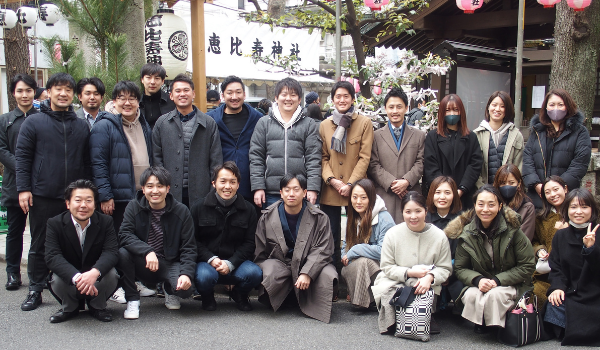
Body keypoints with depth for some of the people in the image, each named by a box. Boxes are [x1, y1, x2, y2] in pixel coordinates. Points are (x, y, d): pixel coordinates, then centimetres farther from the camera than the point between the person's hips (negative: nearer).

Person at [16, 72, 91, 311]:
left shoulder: (82, 126, 11)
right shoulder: (33, 122, 3)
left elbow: (88, 162, 14)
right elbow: (22, 157, 0)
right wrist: (23, 188, -8)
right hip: (42, 197, -2)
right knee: (39, 246, 7)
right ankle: (35, 290, 18)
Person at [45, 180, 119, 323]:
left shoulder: (105, 222, -8)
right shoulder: (55, 223, -10)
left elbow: (111, 252, -20)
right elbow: (52, 256, -23)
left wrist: (94, 273, -43)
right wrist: (76, 277, -42)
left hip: (97, 278, 0)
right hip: (68, 279, 0)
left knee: (111, 274, -29)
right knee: (57, 279, -31)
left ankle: (97, 306, 3)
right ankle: (69, 308, 4)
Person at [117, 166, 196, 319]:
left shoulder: (181, 212, -5)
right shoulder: (133, 207, -4)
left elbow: (188, 248, -7)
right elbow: (124, 236, -17)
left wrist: (186, 273, -25)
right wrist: (147, 251, -34)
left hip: (170, 264, 0)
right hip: (142, 264, 1)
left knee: (185, 288, -29)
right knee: (122, 253, -29)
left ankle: (170, 291, 13)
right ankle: (132, 300, -7)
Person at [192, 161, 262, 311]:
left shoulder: (248, 209, 5)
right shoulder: (199, 207, 3)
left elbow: (249, 243, 2)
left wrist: (230, 263, -14)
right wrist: (211, 259, -16)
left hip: (236, 261, 1)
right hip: (207, 261, -1)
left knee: (255, 273, -29)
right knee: (204, 276, -36)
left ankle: (239, 294, 10)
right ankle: (207, 297, 5)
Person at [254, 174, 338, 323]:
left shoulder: (319, 218, -2)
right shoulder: (267, 217, 3)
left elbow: (322, 250, -10)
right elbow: (260, 254, 5)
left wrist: (307, 273, -23)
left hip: (309, 265, 0)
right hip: (279, 263, 1)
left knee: (328, 275, -30)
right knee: (269, 274, -33)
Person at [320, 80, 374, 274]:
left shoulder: (364, 123, 2)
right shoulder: (324, 125, 10)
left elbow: (364, 157, -4)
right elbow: (323, 157, 8)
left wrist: (350, 183, -12)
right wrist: (331, 179, -9)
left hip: (355, 189, -2)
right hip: (330, 190, 2)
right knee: (330, 236, 5)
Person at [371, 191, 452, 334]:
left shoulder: (439, 236, -3)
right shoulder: (392, 234, -4)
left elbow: (445, 268, -1)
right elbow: (387, 267, -2)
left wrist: (430, 277, -24)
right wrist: (409, 272, -19)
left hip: (425, 284, 0)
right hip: (395, 281, 0)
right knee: (383, 288, -32)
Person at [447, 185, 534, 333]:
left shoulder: (513, 230, -12)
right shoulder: (466, 234, -5)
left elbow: (527, 267, -9)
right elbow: (460, 268, 1)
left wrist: (497, 280, -19)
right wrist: (478, 280, -21)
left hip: (511, 285, -2)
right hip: (479, 284, 2)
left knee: (494, 295, -34)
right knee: (471, 296, -31)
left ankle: (494, 325, -3)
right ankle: (480, 324, 2)